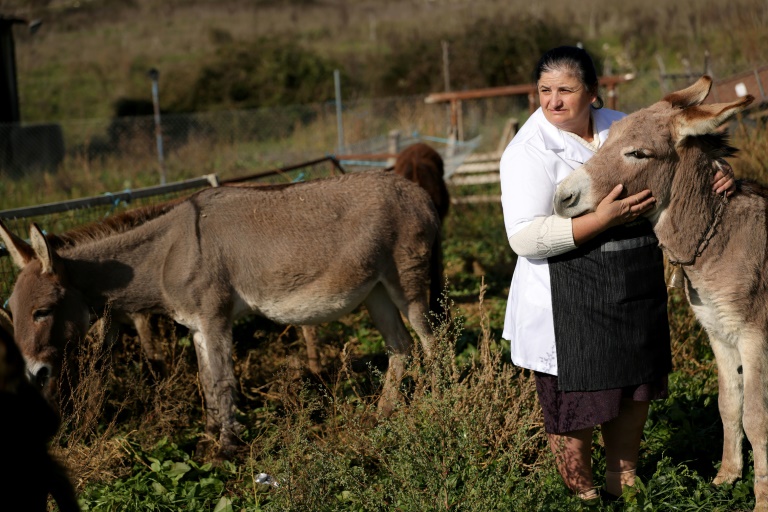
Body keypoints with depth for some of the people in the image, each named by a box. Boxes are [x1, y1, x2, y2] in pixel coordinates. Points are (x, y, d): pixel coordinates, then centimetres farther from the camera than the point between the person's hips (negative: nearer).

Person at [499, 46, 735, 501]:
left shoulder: (621, 126, 5)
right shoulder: (530, 150, -14)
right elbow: (524, 238, -23)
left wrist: (715, 171, -3)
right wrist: (604, 219, -28)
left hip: (638, 287, 6)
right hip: (571, 298, -6)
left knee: (636, 386, 17)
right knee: (576, 400, 2)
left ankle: (624, 481, 35)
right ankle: (584, 495, 22)